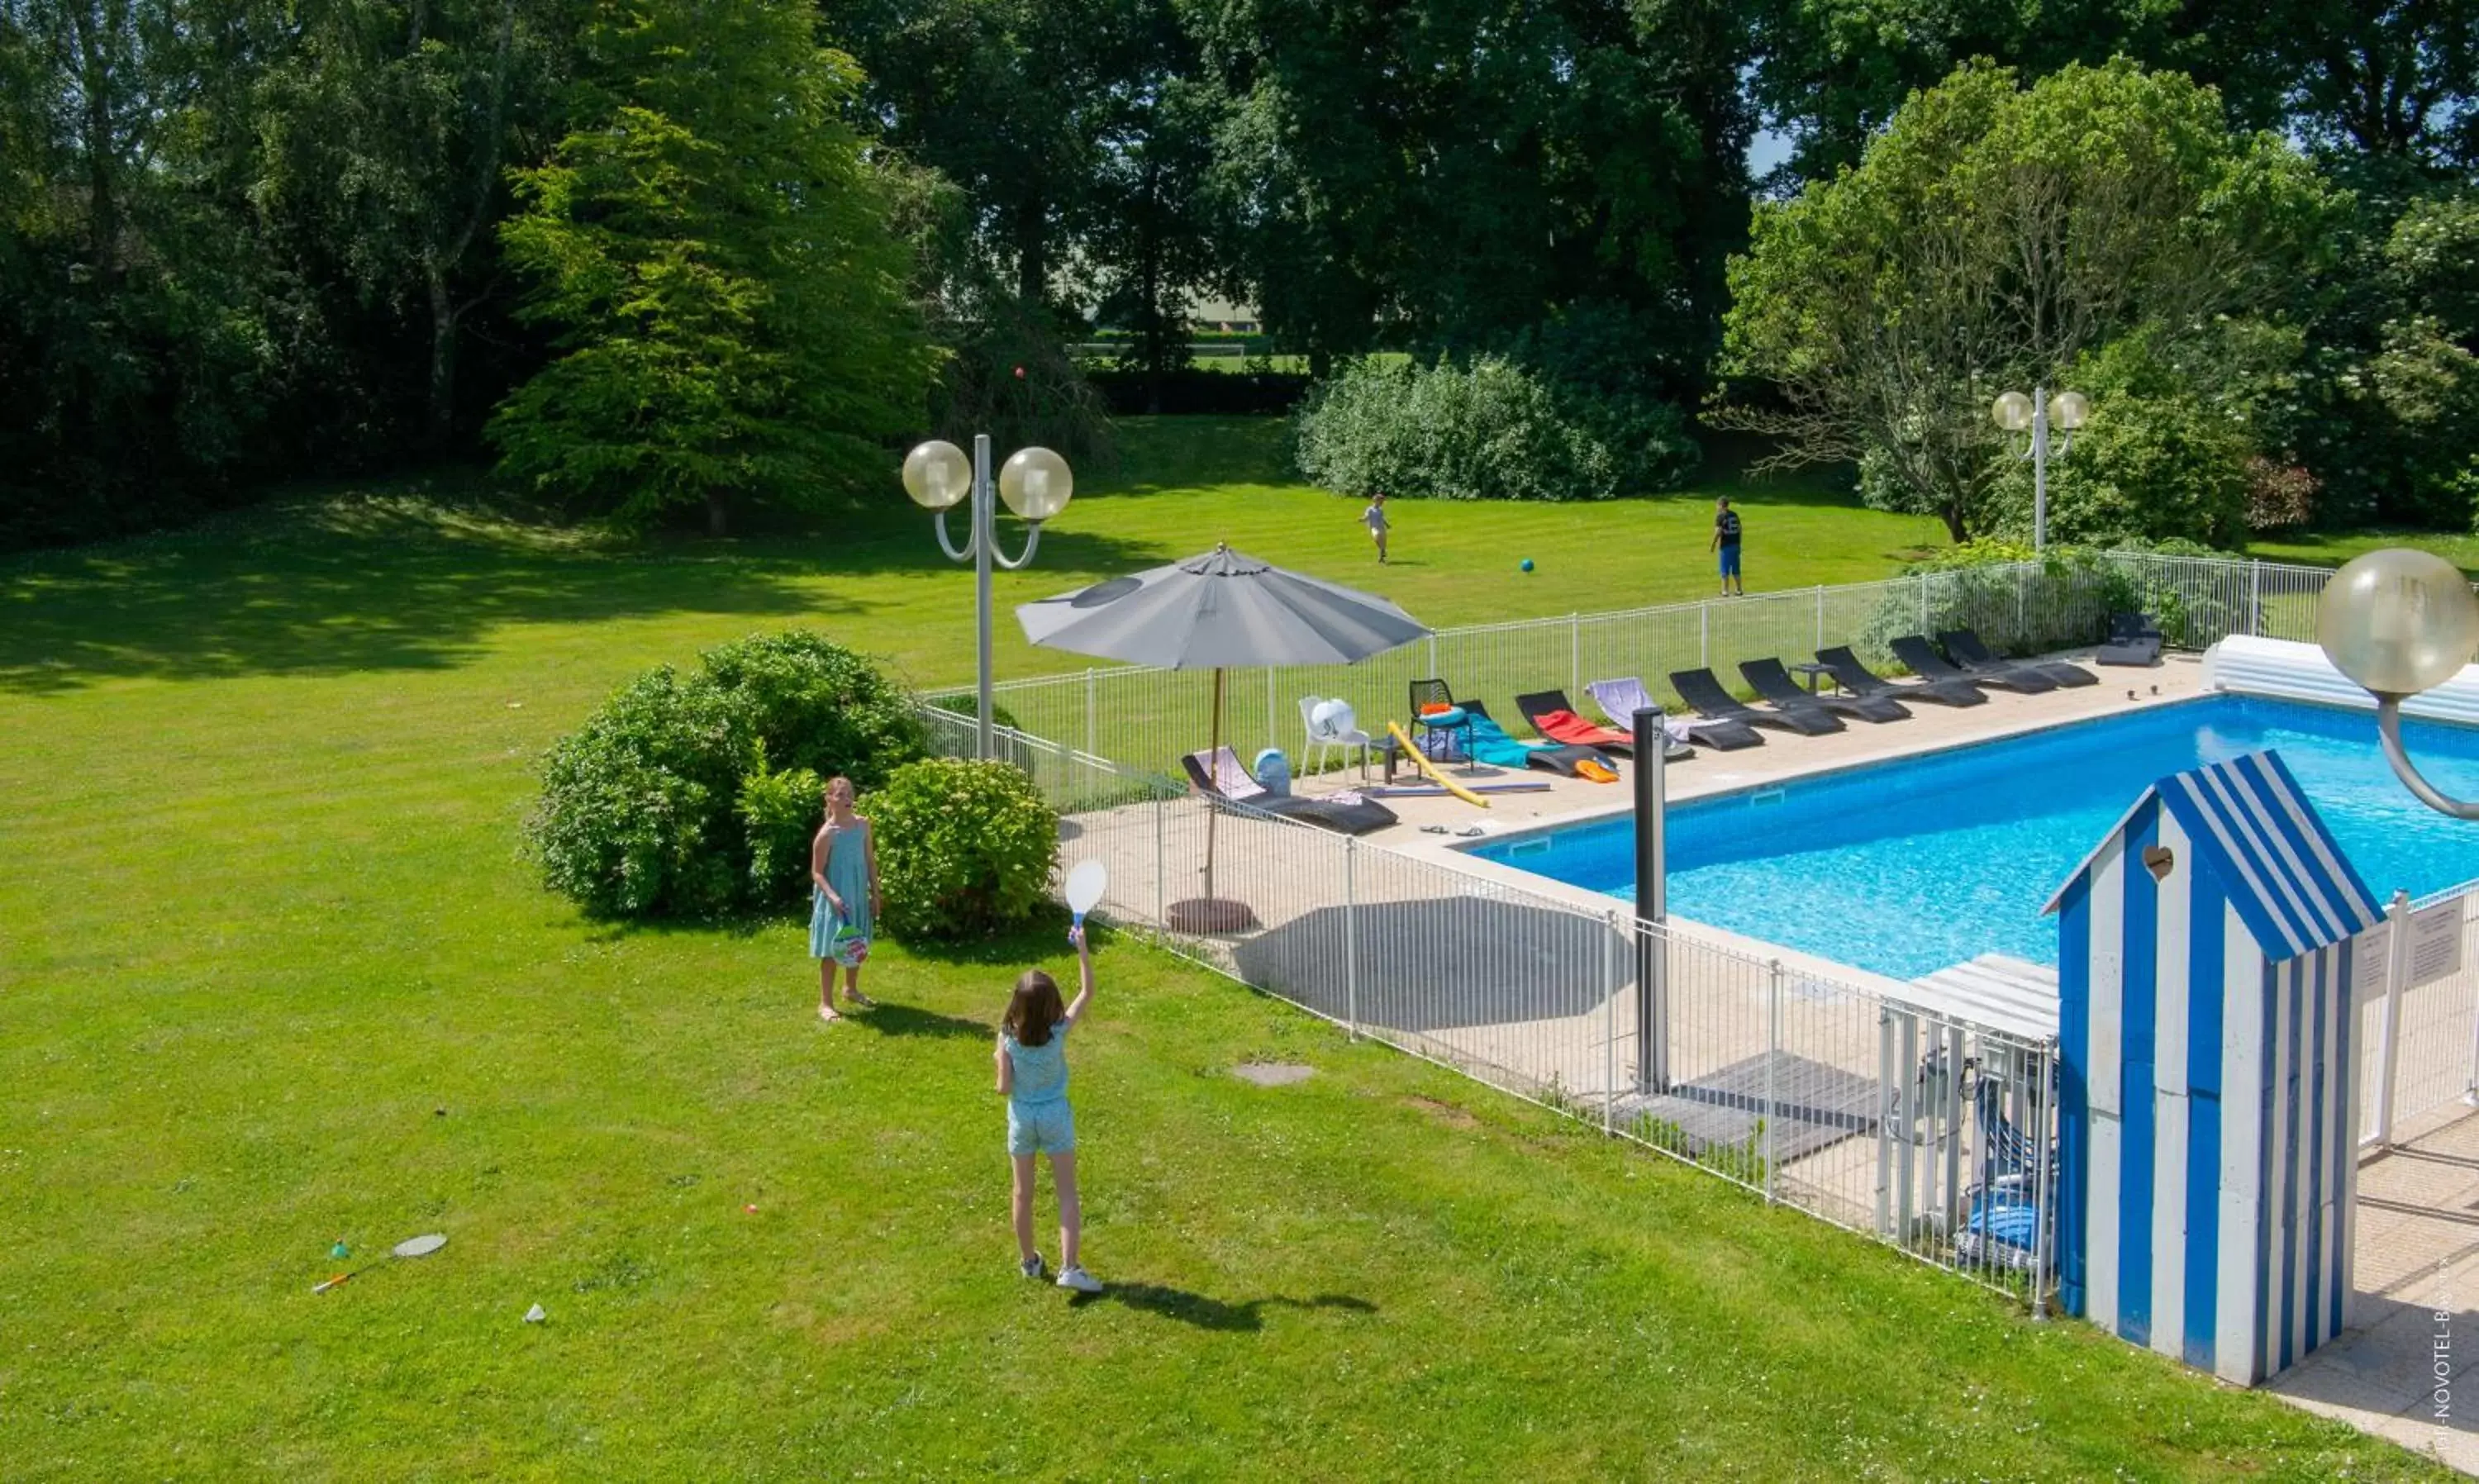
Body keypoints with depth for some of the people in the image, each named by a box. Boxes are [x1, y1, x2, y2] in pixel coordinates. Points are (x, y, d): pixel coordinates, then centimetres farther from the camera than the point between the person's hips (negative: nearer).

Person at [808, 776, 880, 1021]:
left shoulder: (863, 825, 1)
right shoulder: (827, 833, -16)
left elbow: (870, 861, 8)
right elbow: (817, 872, -13)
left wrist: (875, 894, 8)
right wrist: (833, 896, -26)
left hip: (858, 896, 6)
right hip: (834, 899, -6)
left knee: (857, 947, 19)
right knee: (831, 950, -1)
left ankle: (851, 990, 40)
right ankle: (825, 1003, 6)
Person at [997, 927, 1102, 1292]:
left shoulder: (1008, 1038, -17)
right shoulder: (1058, 1031, -16)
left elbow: (1004, 1087, -12)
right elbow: (1086, 993, -6)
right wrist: (1083, 950, -6)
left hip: (1022, 1116, 1)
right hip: (1055, 1115, -1)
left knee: (1023, 1193, 15)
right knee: (1067, 1193, 5)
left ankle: (1028, 1260, 29)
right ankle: (1069, 1267, -4)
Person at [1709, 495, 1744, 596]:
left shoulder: (1720, 516, -11)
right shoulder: (1735, 515, 8)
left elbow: (1718, 532, -16)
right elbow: (1739, 529, 11)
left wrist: (1713, 545, -9)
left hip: (1726, 546, -6)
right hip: (1736, 544, 6)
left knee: (1725, 570, 1)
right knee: (1736, 569, 14)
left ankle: (1725, 591, 3)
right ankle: (1739, 590, 19)